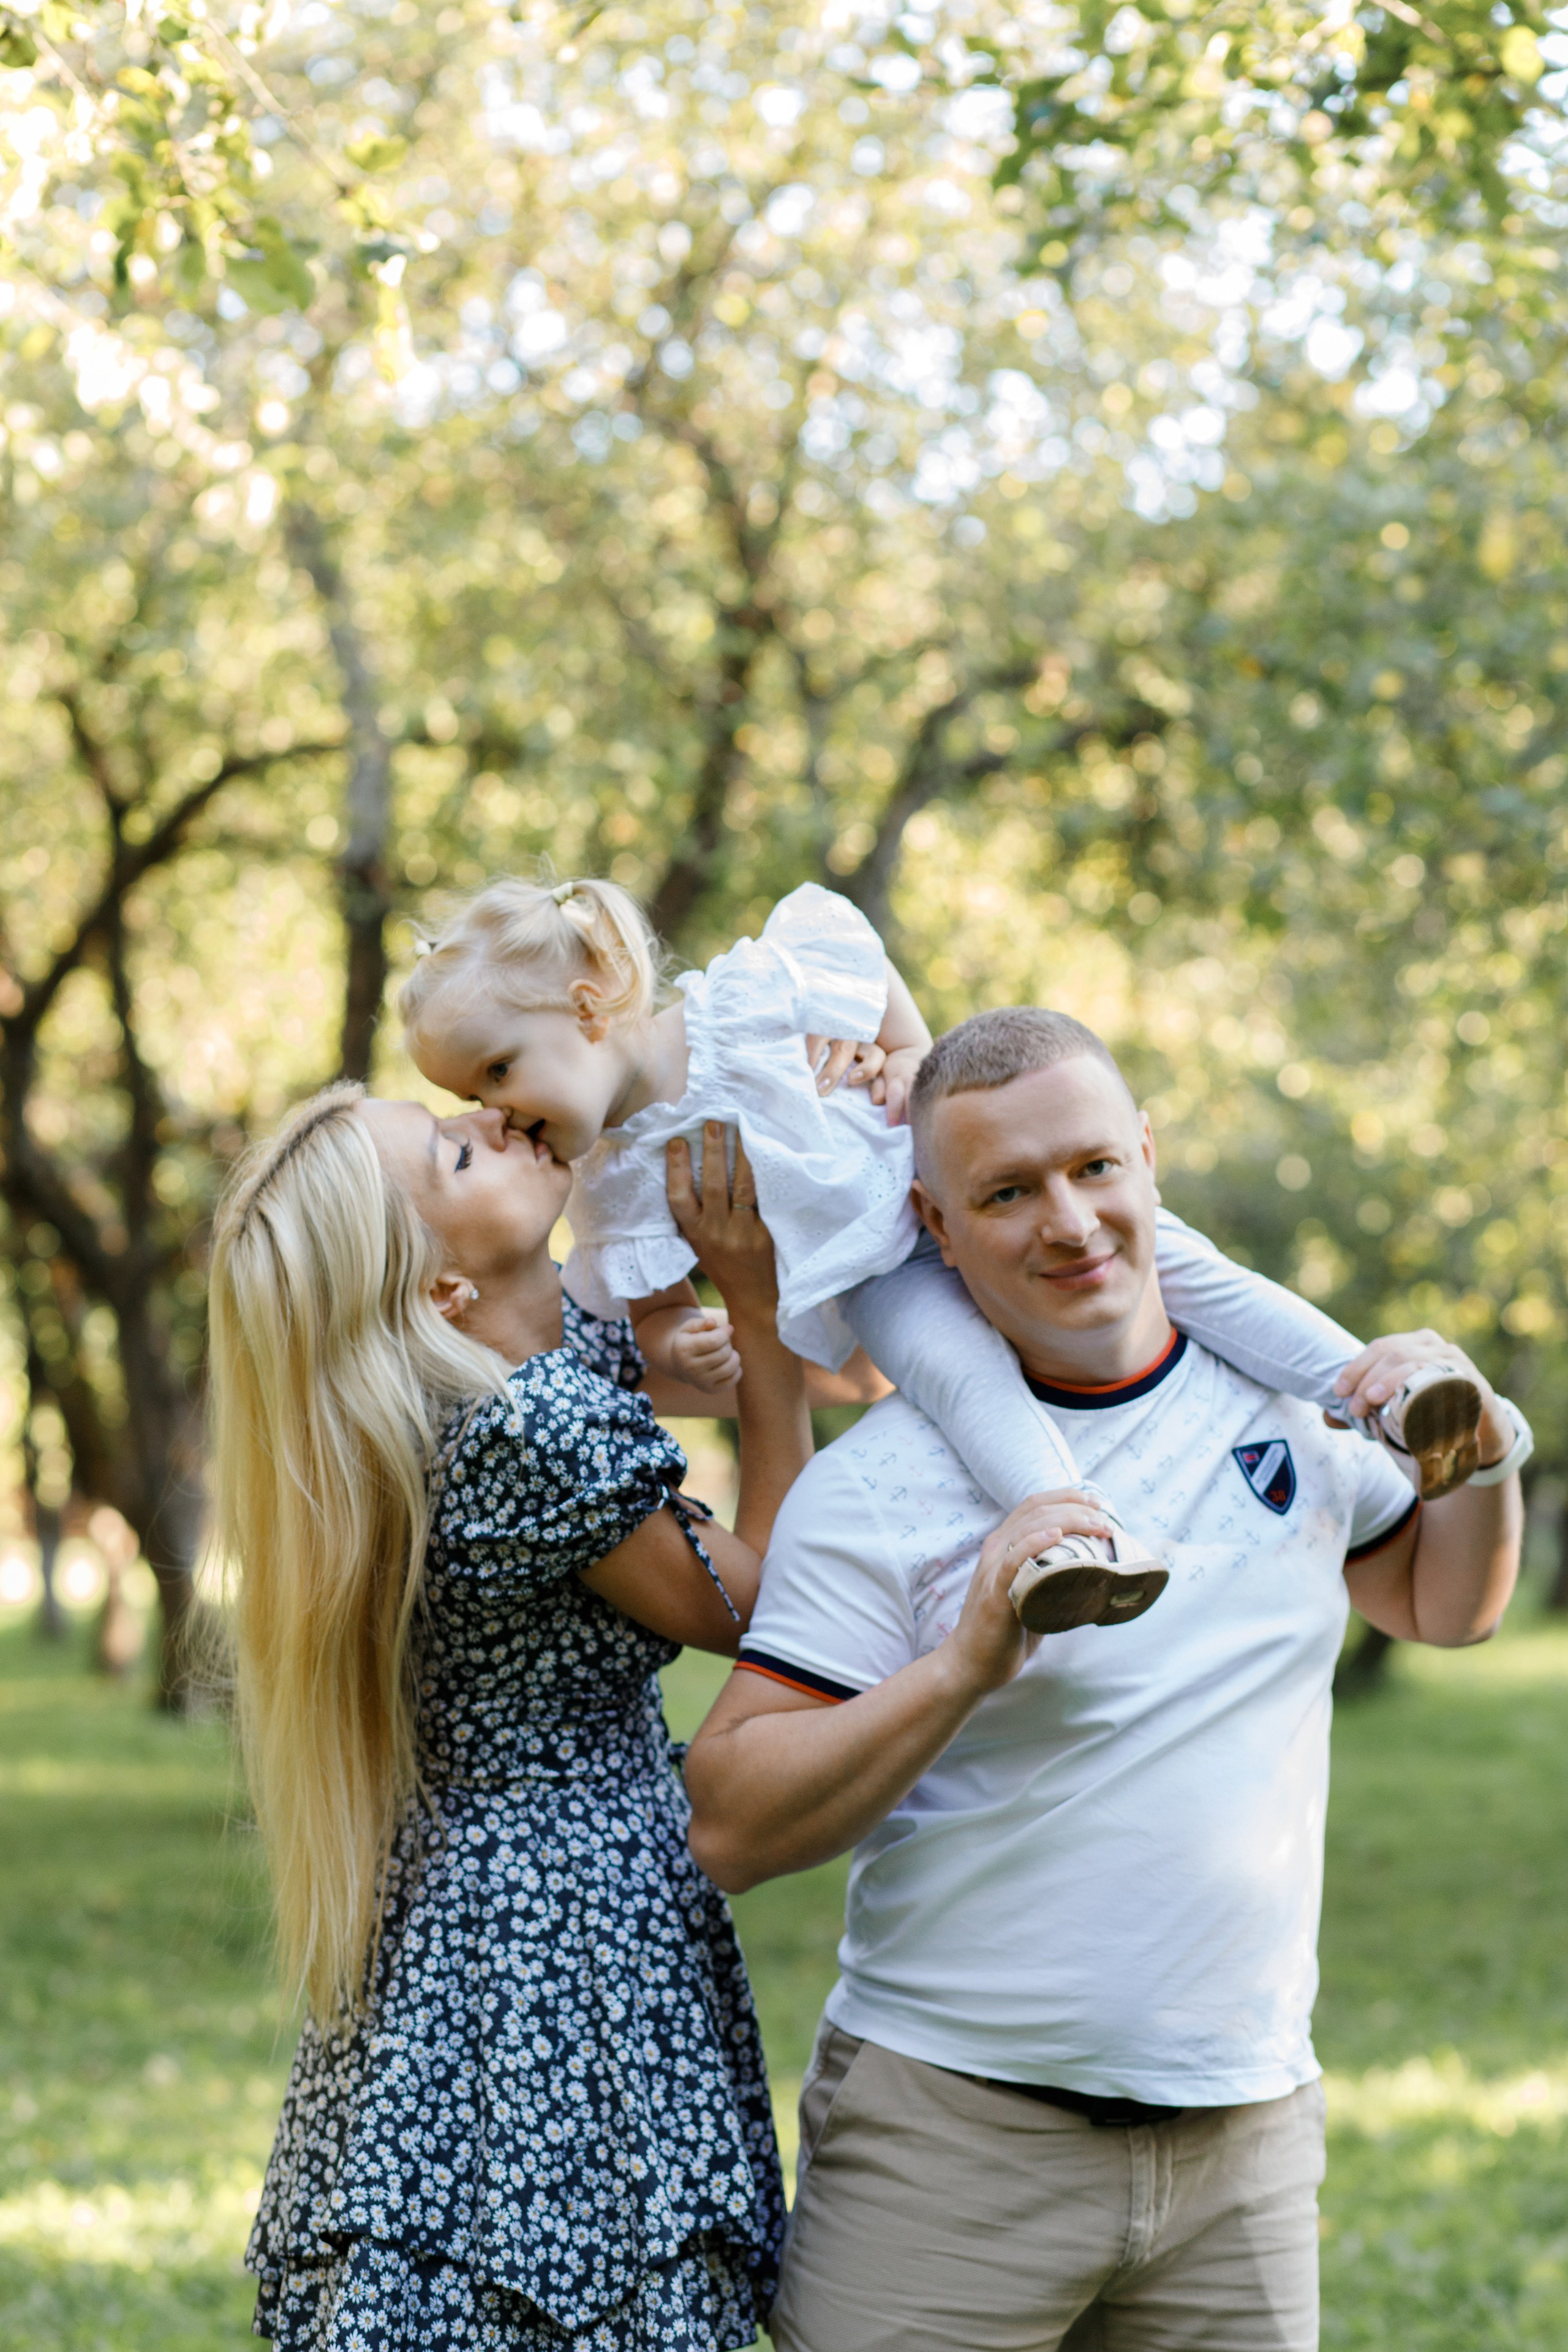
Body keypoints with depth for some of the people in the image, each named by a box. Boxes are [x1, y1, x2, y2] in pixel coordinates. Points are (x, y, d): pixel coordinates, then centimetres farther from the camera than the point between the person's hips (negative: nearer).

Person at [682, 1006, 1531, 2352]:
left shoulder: (1281, 1398, 7)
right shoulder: (877, 1486, -8)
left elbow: (1442, 1605, 25)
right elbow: (731, 1828, -11)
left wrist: (1483, 1455, 4)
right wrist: (965, 1663, -22)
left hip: (1247, 2140, 4)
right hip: (952, 2137, -4)